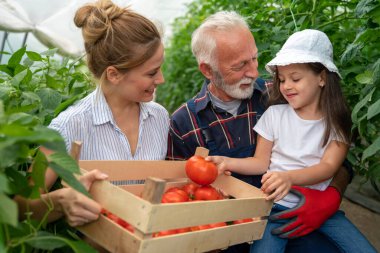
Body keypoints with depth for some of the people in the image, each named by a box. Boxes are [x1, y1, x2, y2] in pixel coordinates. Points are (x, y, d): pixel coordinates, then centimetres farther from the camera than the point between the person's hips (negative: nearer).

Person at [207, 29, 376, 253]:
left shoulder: (336, 121, 1)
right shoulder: (275, 114, 0)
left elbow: (329, 167, -10)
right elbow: (261, 162, 2)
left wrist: (290, 177, -29)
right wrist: (228, 162, -16)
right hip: (277, 204, -1)